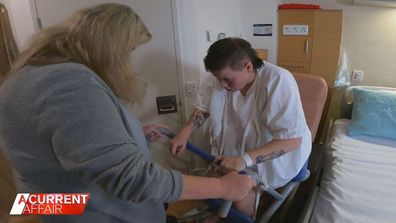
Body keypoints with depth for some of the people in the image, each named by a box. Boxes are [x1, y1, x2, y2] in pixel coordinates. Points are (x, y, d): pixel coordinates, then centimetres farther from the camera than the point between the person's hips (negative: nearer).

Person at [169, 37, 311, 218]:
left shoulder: (278, 81, -31)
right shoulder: (219, 77, -14)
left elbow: (293, 139, -32)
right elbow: (204, 107, 3)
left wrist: (245, 159, -42)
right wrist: (185, 132, -14)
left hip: (275, 155, -5)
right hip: (235, 150, 5)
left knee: (241, 200, -19)